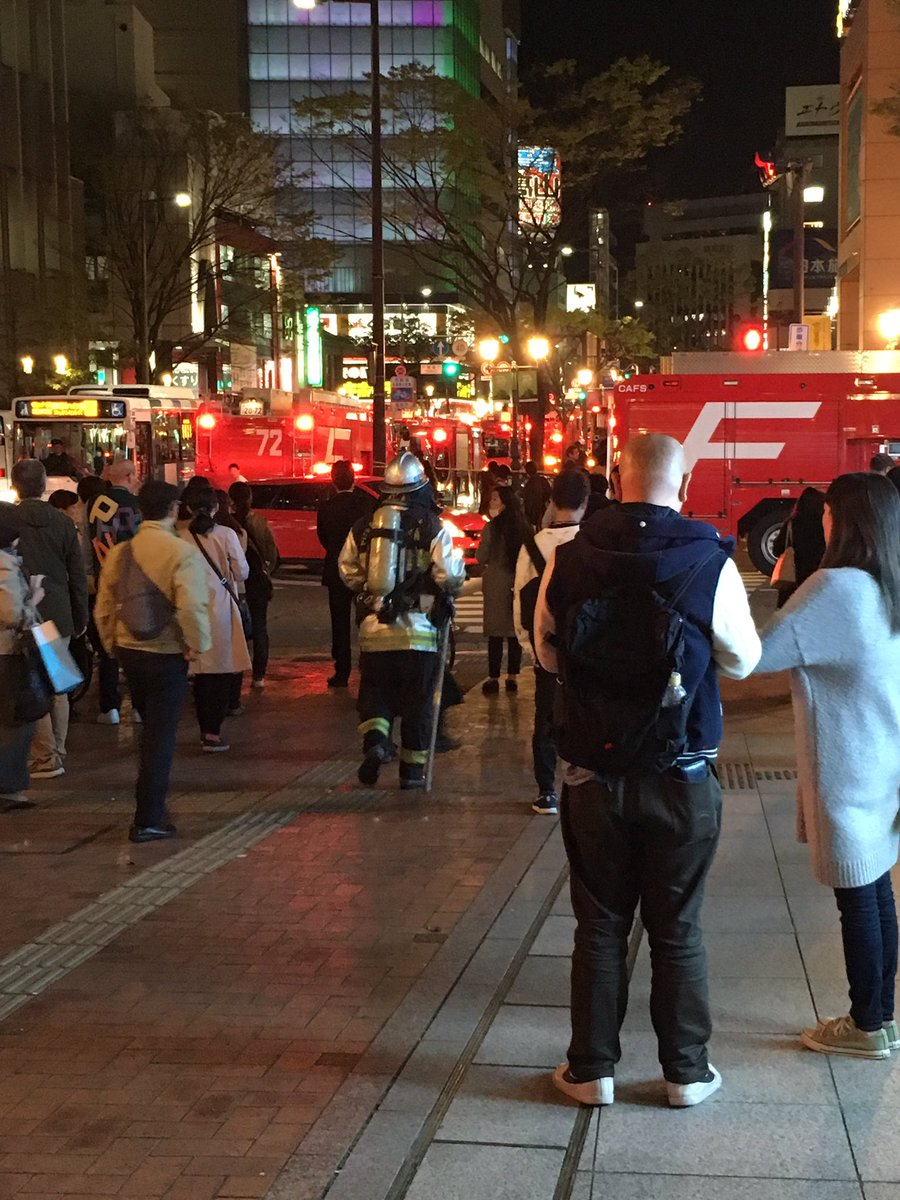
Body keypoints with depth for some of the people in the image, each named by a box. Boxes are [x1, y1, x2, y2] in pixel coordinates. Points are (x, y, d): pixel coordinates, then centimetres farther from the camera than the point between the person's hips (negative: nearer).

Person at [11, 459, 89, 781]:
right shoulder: (62, 522, 2)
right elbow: (78, 575, 7)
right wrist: (81, 617, 16)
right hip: (59, 616, 4)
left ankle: (46, 758, 0)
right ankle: (57, 753, 18)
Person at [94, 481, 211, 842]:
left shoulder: (120, 551, 1)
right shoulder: (182, 552, -16)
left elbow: (103, 608, 5)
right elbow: (191, 607, -26)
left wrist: (112, 646, 19)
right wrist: (197, 645, -11)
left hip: (128, 650, 5)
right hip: (167, 654, -5)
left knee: (151, 728, 23)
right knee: (160, 735, 3)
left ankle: (152, 805, 31)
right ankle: (148, 820, 5)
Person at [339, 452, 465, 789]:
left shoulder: (363, 526, 4)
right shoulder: (432, 526, -6)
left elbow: (348, 571, 9)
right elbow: (450, 575, -13)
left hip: (374, 627, 2)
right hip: (418, 629, -2)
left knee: (374, 694, 15)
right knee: (417, 702, 9)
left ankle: (375, 739, -11)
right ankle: (412, 768, 14)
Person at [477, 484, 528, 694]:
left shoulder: (492, 528, -12)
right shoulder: (523, 527, 2)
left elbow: (481, 557, -7)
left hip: (496, 584, -4)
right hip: (518, 583, 4)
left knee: (495, 633, 0)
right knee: (514, 632, 9)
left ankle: (493, 677, 1)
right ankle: (513, 677, 14)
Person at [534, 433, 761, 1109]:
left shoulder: (568, 560, -7)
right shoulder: (711, 563, -14)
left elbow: (548, 654, 7)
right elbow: (743, 660, 1)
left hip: (594, 775, 1)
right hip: (682, 780, -1)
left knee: (599, 926, 14)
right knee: (677, 930, 13)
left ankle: (592, 1070, 23)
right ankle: (687, 1072, 24)